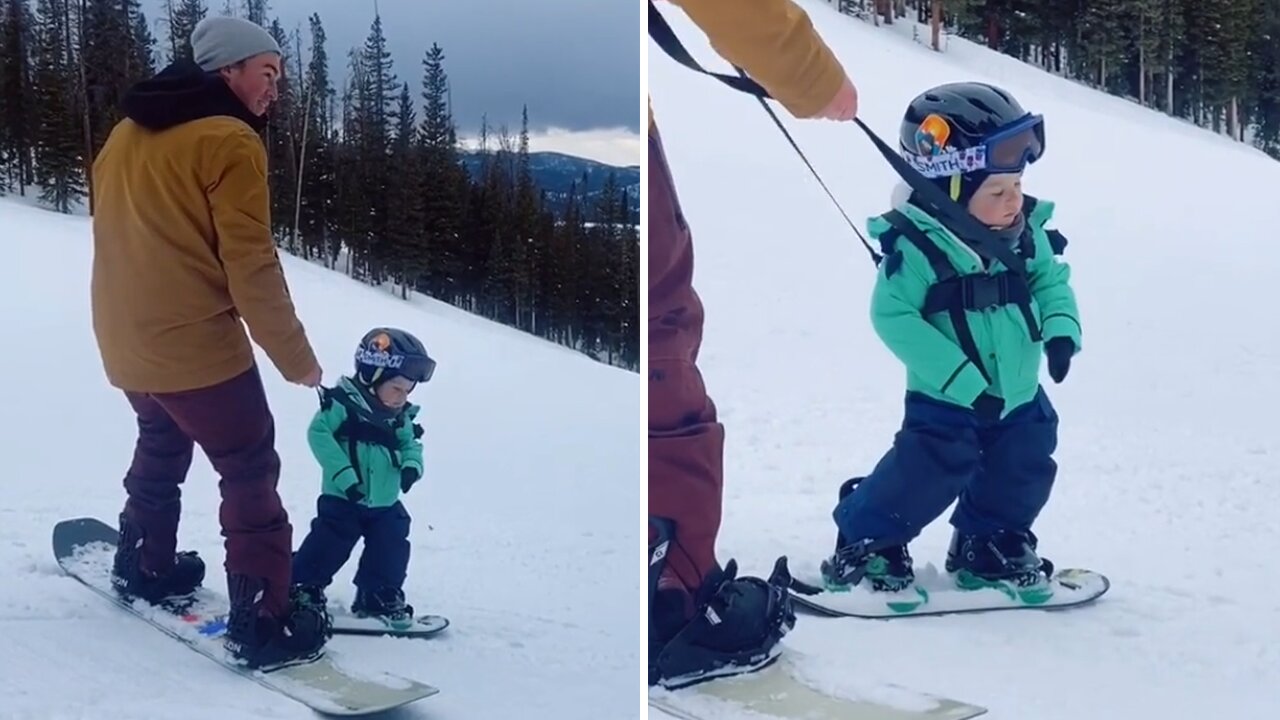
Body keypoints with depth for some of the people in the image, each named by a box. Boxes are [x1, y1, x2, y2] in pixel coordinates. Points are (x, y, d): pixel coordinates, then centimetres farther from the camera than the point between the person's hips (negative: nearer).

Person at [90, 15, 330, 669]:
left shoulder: (126, 133, 11)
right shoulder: (229, 141, -14)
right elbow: (250, 265, -18)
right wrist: (295, 356, -10)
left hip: (126, 344, 8)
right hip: (198, 346, -8)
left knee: (160, 449, 29)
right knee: (251, 477, 1)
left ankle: (144, 566, 42)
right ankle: (261, 622, 0)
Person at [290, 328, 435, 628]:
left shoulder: (400, 417, 4)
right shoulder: (342, 403, -16)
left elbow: (410, 444, 12)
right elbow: (318, 434, -20)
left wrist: (411, 465, -13)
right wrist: (343, 474, -26)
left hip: (386, 504, 6)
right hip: (343, 500, -6)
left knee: (391, 551, 7)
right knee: (327, 546, -3)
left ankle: (380, 598, 24)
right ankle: (300, 587, 18)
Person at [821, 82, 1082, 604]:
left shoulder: (1027, 236, -6)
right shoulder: (918, 247, -24)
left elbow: (1052, 279, 9)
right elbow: (893, 317, -26)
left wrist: (1061, 329, -14)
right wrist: (964, 382, -28)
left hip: (1021, 399, 6)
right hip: (946, 403, -6)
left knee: (1022, 478, 13)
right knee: (925, 475, -12)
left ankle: (989, 547, 37)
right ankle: (866, 541, 13)